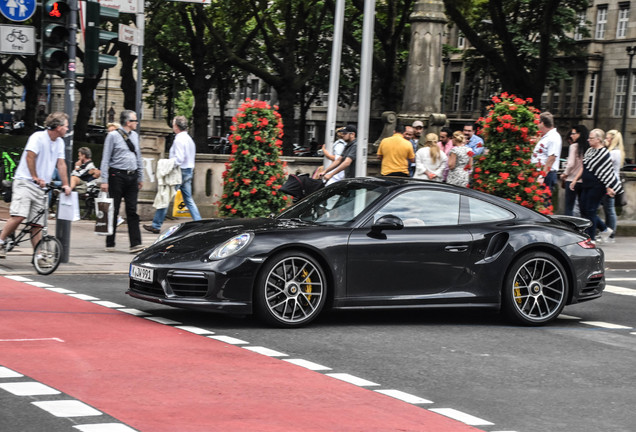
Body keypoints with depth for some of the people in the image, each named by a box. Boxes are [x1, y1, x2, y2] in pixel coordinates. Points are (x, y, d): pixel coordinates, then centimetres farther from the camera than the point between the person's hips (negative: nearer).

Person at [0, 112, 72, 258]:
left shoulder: (59, 142, 13)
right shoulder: (38, 137, -10)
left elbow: (61, 163, 13)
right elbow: (30, 157, -18)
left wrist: (65, 185, 5)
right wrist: (35, 177, -21)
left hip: (41, 186, 7)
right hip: (25, 182, -7)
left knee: (37, 222, 1)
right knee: (19, 216, -20)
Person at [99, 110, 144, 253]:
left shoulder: (134, 136, 13)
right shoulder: (113, 136, -5)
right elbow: (106, 158, -7)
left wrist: (140, 177, 18)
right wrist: (104, 180, -12)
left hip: (132, 177, 5)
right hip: (117, 176, -5)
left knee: (132, 210, 0)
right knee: (114, 210, 0)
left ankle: (135, 244, -5)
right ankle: (110, 244, 8)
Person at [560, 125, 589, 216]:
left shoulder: (574, 146, -9)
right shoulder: (588, 147, 4)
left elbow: (571, 164, -14)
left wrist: (564, 174, 2)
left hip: (573, 180, -5)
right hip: (584, 180, 5)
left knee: (569, 208, -1)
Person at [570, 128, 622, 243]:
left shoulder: (604, 154, -13)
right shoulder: (590, 151, 12)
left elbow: (607, 172, -15)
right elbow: (583, 168, 19)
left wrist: (609, 188, -16)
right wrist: (575, 180, 15)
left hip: (597, 187, -9)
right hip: (587, 186, 9)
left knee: (590, 211, -5)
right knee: (584, 210, 10)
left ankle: (591, 238, 6)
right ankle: (605, 229, 25)